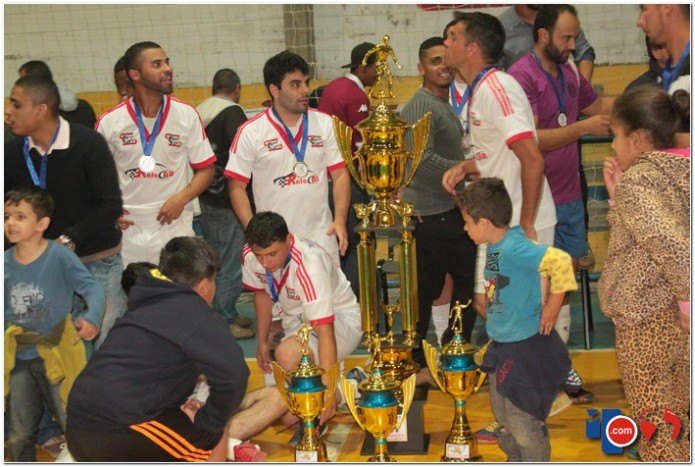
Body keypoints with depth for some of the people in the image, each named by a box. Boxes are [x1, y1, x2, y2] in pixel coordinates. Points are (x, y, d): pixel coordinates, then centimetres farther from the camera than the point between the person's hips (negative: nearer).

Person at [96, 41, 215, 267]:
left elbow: (206, 169, 5)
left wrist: (181, 199, -11)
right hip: (128, 228, 0)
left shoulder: (186, 115, 1)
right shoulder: (109, 122, -1)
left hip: (175, 225, 0)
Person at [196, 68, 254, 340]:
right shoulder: (232, 113, -14)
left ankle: (225, 314, 27)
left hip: (206, 198, 8)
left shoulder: (199, 113, 7)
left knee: (216, 261, 17)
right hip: (228, 201, -8)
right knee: (231, 264, 0)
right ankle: (225, 322, 4)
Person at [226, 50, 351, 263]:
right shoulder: (250, 132, -3)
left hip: (321, 238, 3)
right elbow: (237, 187, -1)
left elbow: (340, 174, 8)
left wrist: (340, 221, -5)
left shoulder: (325, 124, 7)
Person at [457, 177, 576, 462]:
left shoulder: (514, 248, -26)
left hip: (527, 348, -10)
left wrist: (551, 309, -25)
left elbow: (560, 261, -35)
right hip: (503, 344, 10)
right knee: (503, 414, 24)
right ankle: (517, 462, 43)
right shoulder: (495, 246, 3)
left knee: (524, 423, 2)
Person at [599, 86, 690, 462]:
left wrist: (687, 298, -22)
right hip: (678, 314, 9)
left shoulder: (635, 181, -19)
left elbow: (669, 242, -30)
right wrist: (618, 193, 4)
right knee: (680, 410, 20)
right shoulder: (682, 171, 7)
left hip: (646, 317, -9)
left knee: (651, 415, 3)